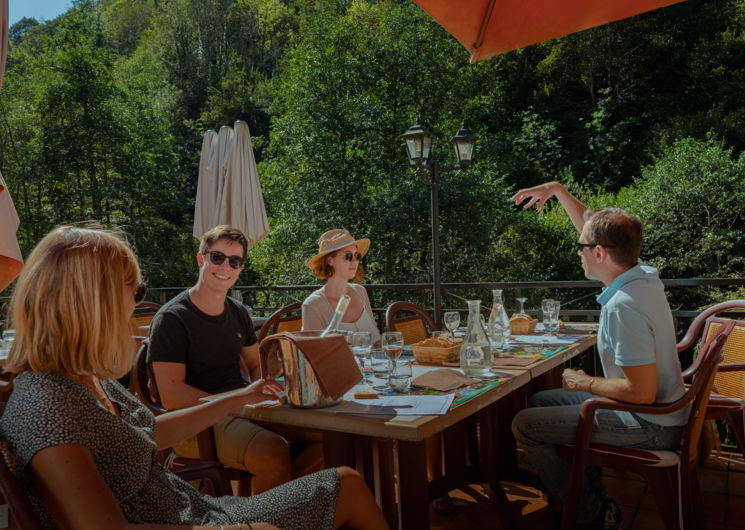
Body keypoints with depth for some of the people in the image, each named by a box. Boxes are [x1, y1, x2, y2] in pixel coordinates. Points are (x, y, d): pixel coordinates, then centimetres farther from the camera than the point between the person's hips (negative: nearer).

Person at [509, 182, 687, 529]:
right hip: (658, 412, 10)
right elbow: (590, 225, 14)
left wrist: (586, 383, -15)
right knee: (541, 402, 19)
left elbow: (642, 392, -30)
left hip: (648, 428, -10)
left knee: (525, 425, -8)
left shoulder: (623, 307, -31)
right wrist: (556, 189, 16)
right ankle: (595, 499, 22)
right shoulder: (641, 274, -2)